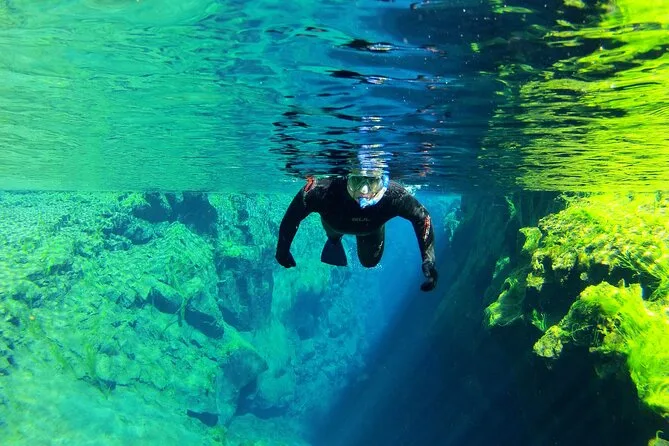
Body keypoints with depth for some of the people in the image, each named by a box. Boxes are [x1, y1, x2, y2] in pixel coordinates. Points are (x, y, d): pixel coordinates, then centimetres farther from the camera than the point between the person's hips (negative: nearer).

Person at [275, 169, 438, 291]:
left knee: (370, 261, 22)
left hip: (371, 228, 1)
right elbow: (292, 215, -32)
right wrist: (282, 250, -23)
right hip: (335, 223, -1)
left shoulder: (394, 195, -46)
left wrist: (428, 260, -31)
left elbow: (422, 217, -27)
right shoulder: (324, 190, -49)